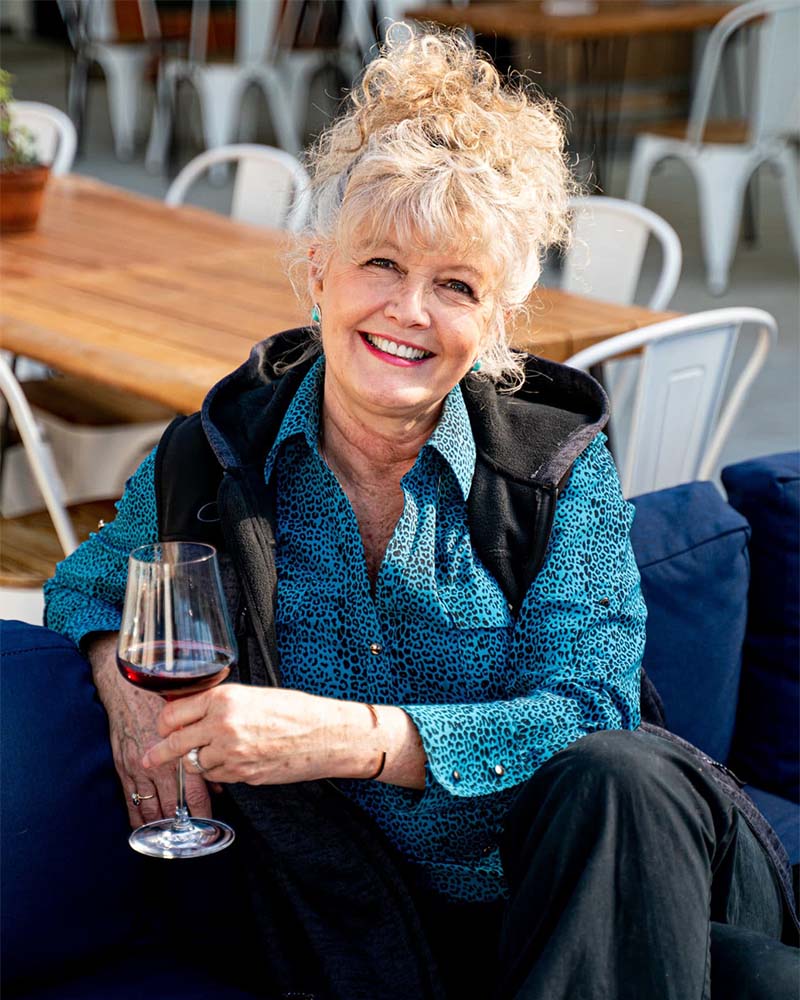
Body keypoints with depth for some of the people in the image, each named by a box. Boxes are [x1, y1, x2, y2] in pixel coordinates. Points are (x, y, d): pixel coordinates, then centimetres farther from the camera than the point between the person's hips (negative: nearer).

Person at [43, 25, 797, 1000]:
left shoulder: (559, 466, -4)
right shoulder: (214, 458, 1)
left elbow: (587, 717, -14)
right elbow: (88, 581, 20)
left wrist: (354, 734, -28)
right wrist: (125, 679, -5)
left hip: (556, 907, 0)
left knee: (620, 777, -33)